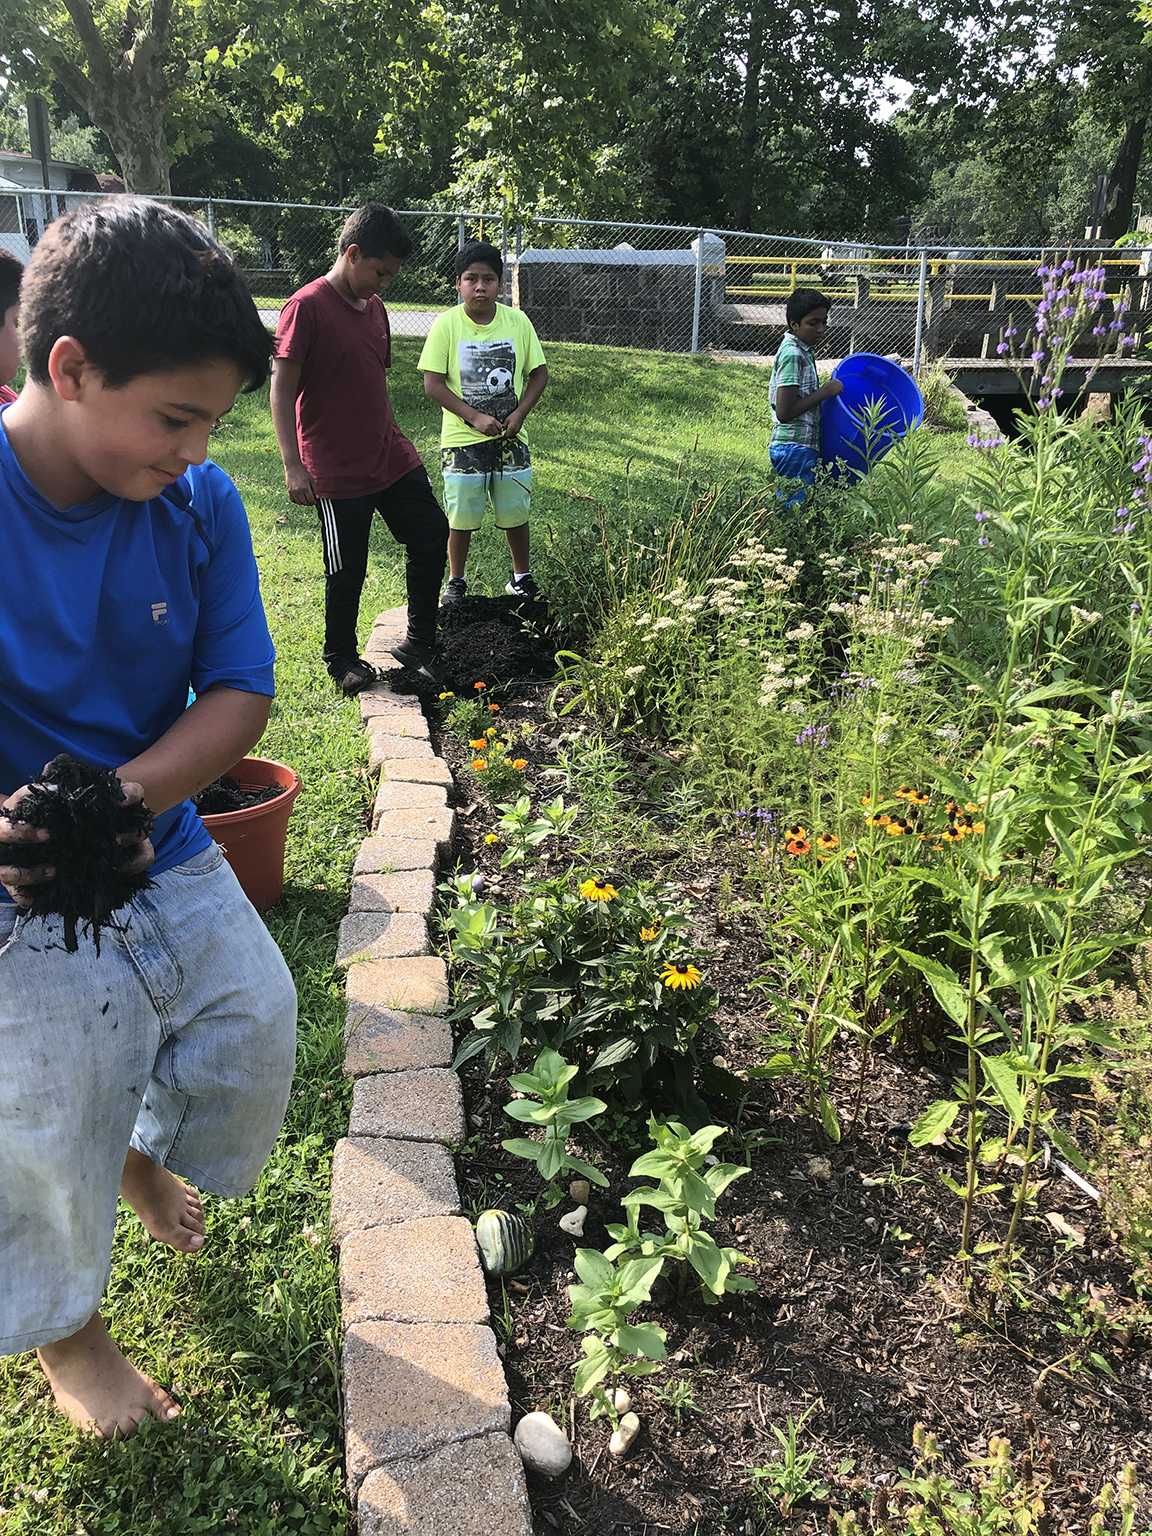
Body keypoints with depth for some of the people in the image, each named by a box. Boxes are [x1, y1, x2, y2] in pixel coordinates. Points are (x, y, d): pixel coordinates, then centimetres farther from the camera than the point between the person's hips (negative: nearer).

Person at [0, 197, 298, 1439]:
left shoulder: (198, 504, -10)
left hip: (164, 858, 5)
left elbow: (240, 695, -9)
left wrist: (119, 798, -25)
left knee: (256, 1025, 18)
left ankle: (149, 1154, 54)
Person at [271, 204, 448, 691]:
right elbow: (282, 388, -16)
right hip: (338, 470, -7)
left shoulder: (374, 307, 10)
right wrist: (292, 465, -22)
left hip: (391, 458, 8)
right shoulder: (307, 307, -13)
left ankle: (418, 645, 21)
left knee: (431, 536, 8)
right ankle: (341, 658, 24)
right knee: (347, 571, 3)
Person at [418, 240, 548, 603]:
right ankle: (456, 582, 24)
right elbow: (433, 384, -10)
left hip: (510, 439, 2)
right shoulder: (447, 324, -8)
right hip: (462, 440, -2)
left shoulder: (518, 322, -2)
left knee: (515, 514, 11)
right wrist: (475, 417, -18)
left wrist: (519, 413, -9)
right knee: (461, 518, 6)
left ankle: (522, 577, 30)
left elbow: (539, 373, 6)